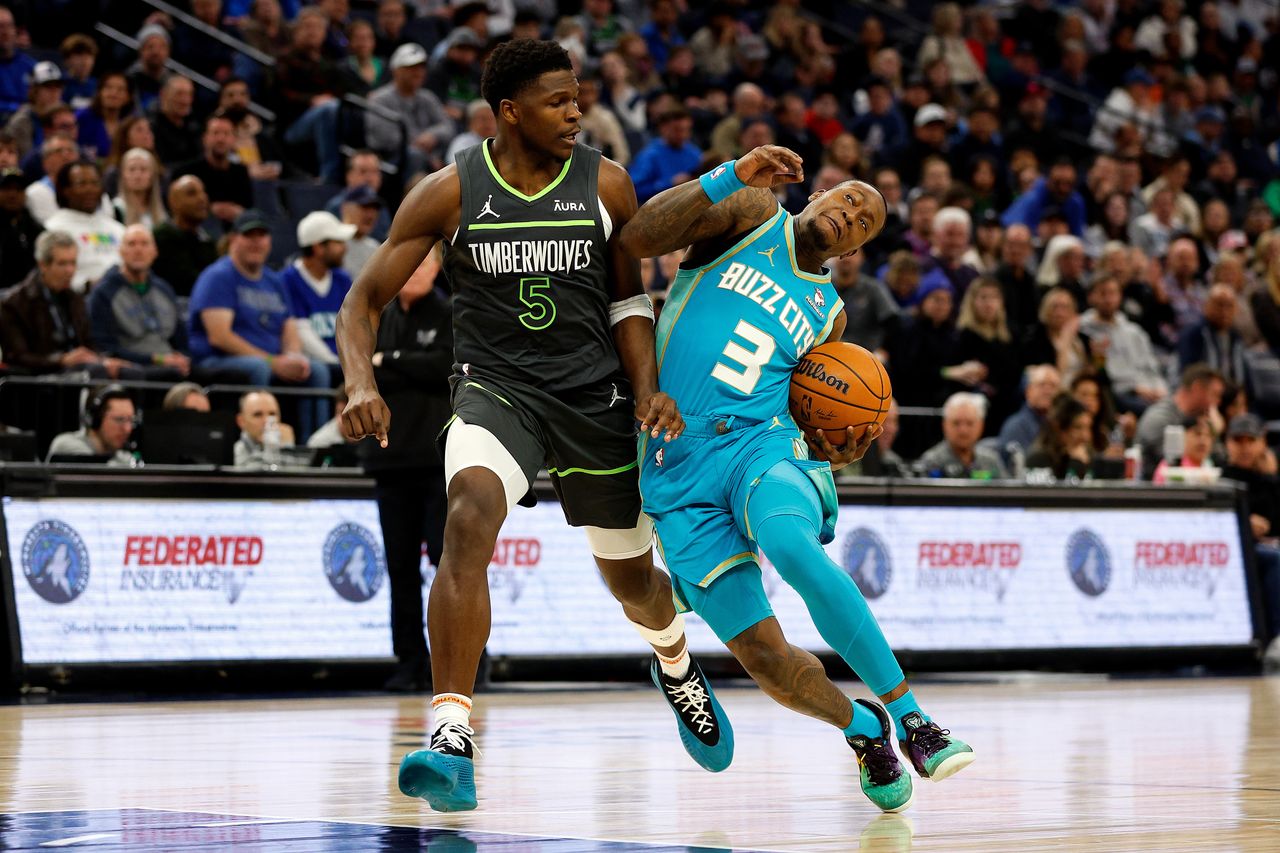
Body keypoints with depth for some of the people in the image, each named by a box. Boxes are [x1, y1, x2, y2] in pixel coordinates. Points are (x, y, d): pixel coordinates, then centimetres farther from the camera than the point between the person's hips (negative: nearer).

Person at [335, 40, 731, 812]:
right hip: (497, 388, -2)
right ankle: (452, 740, -36)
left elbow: (629, 301, 8)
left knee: (631, 576, 15)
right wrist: (363, 386, -24)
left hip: (594, 394, 2)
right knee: (470, 519, -32)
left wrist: (648, 392, -8)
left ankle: (676, 666, 54)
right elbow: (365, 299, -6)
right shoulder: (450, 194, -9)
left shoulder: (606, 185, -4)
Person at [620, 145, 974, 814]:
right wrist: (731, 176, -14)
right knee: (764, 658, -10)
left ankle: (912, 720, -32)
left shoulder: (827, 313, 20)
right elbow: (636, 240, -5)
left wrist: (840, 450, 0)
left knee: (791, 543, -37)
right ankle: (862, 727, 22)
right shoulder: (751, 215, 11)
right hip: (677, 469, -1)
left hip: (763, 443, 1)